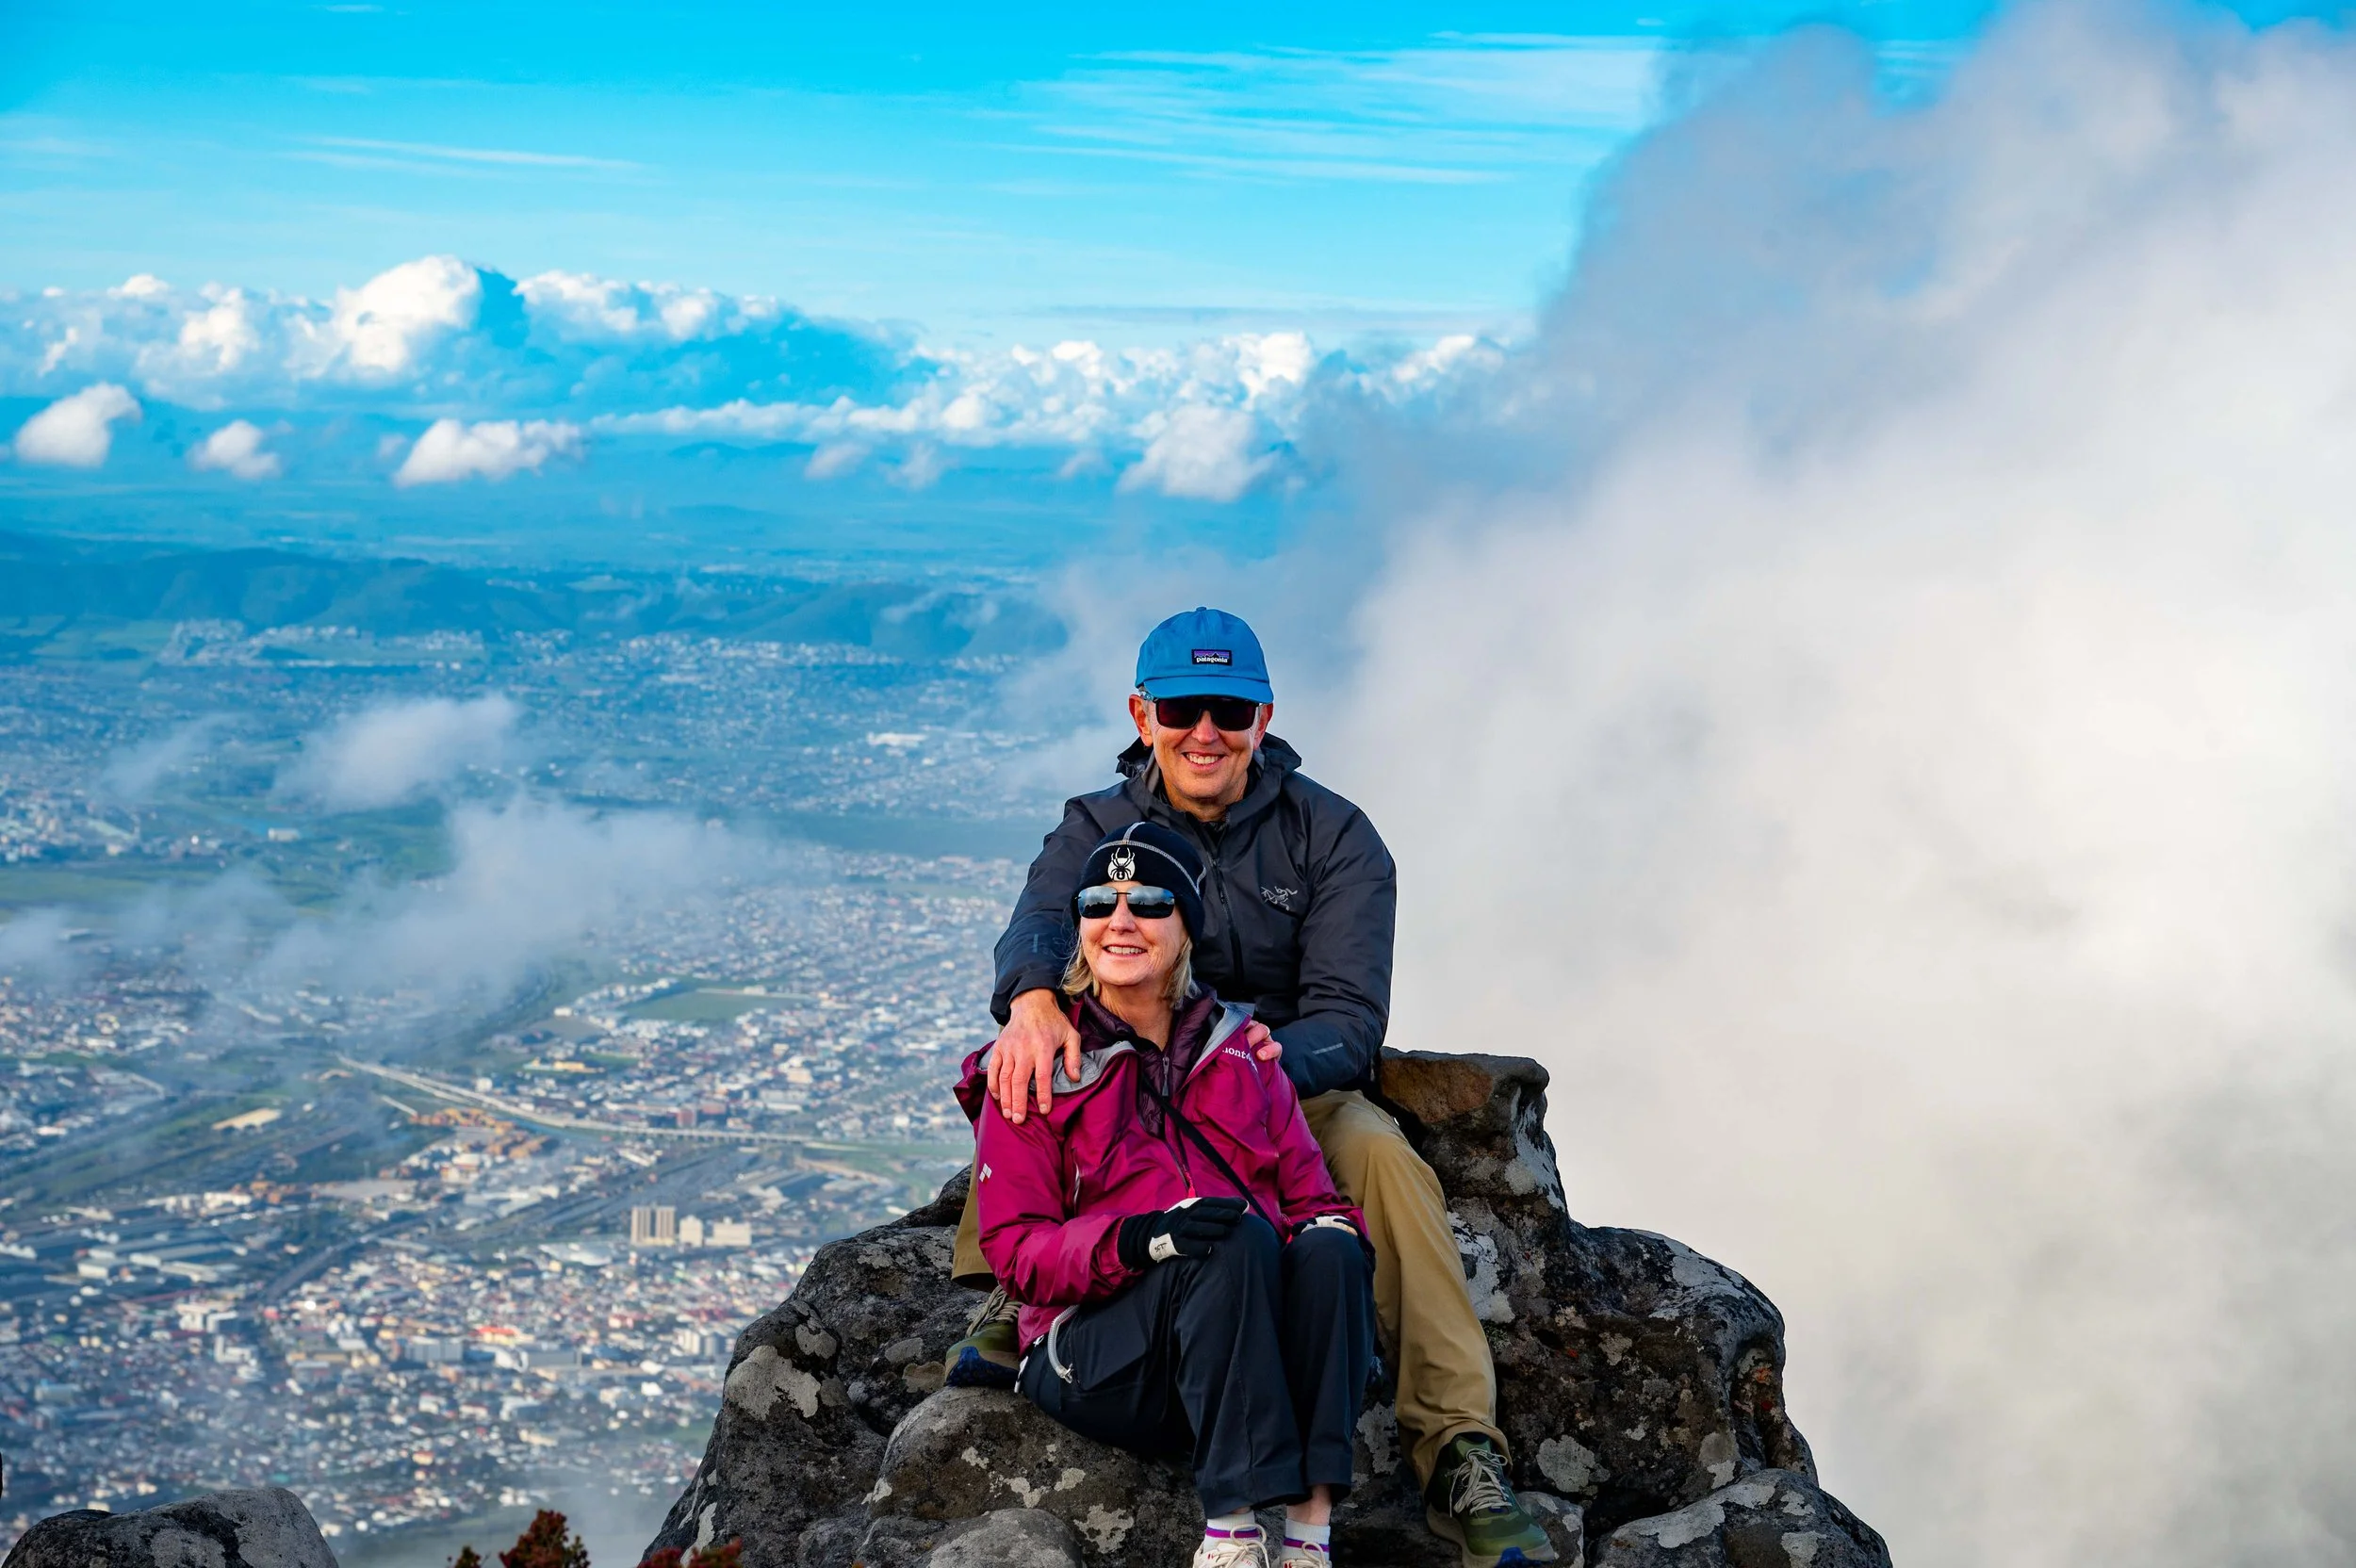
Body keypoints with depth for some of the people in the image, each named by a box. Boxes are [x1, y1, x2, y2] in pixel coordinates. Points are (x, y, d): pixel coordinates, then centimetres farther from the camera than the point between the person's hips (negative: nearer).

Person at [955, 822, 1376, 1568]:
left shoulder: (1239, 1050, 16)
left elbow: (1308, 1190, 14)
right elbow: (1015, 1247, -3)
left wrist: (1329, 1225, -13)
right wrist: (1135, 1240, -23)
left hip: (1248, 1356, 4)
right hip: (1093, 1354, -3)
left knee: (1330, 1251, -27)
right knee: (1238, 1236, -31)